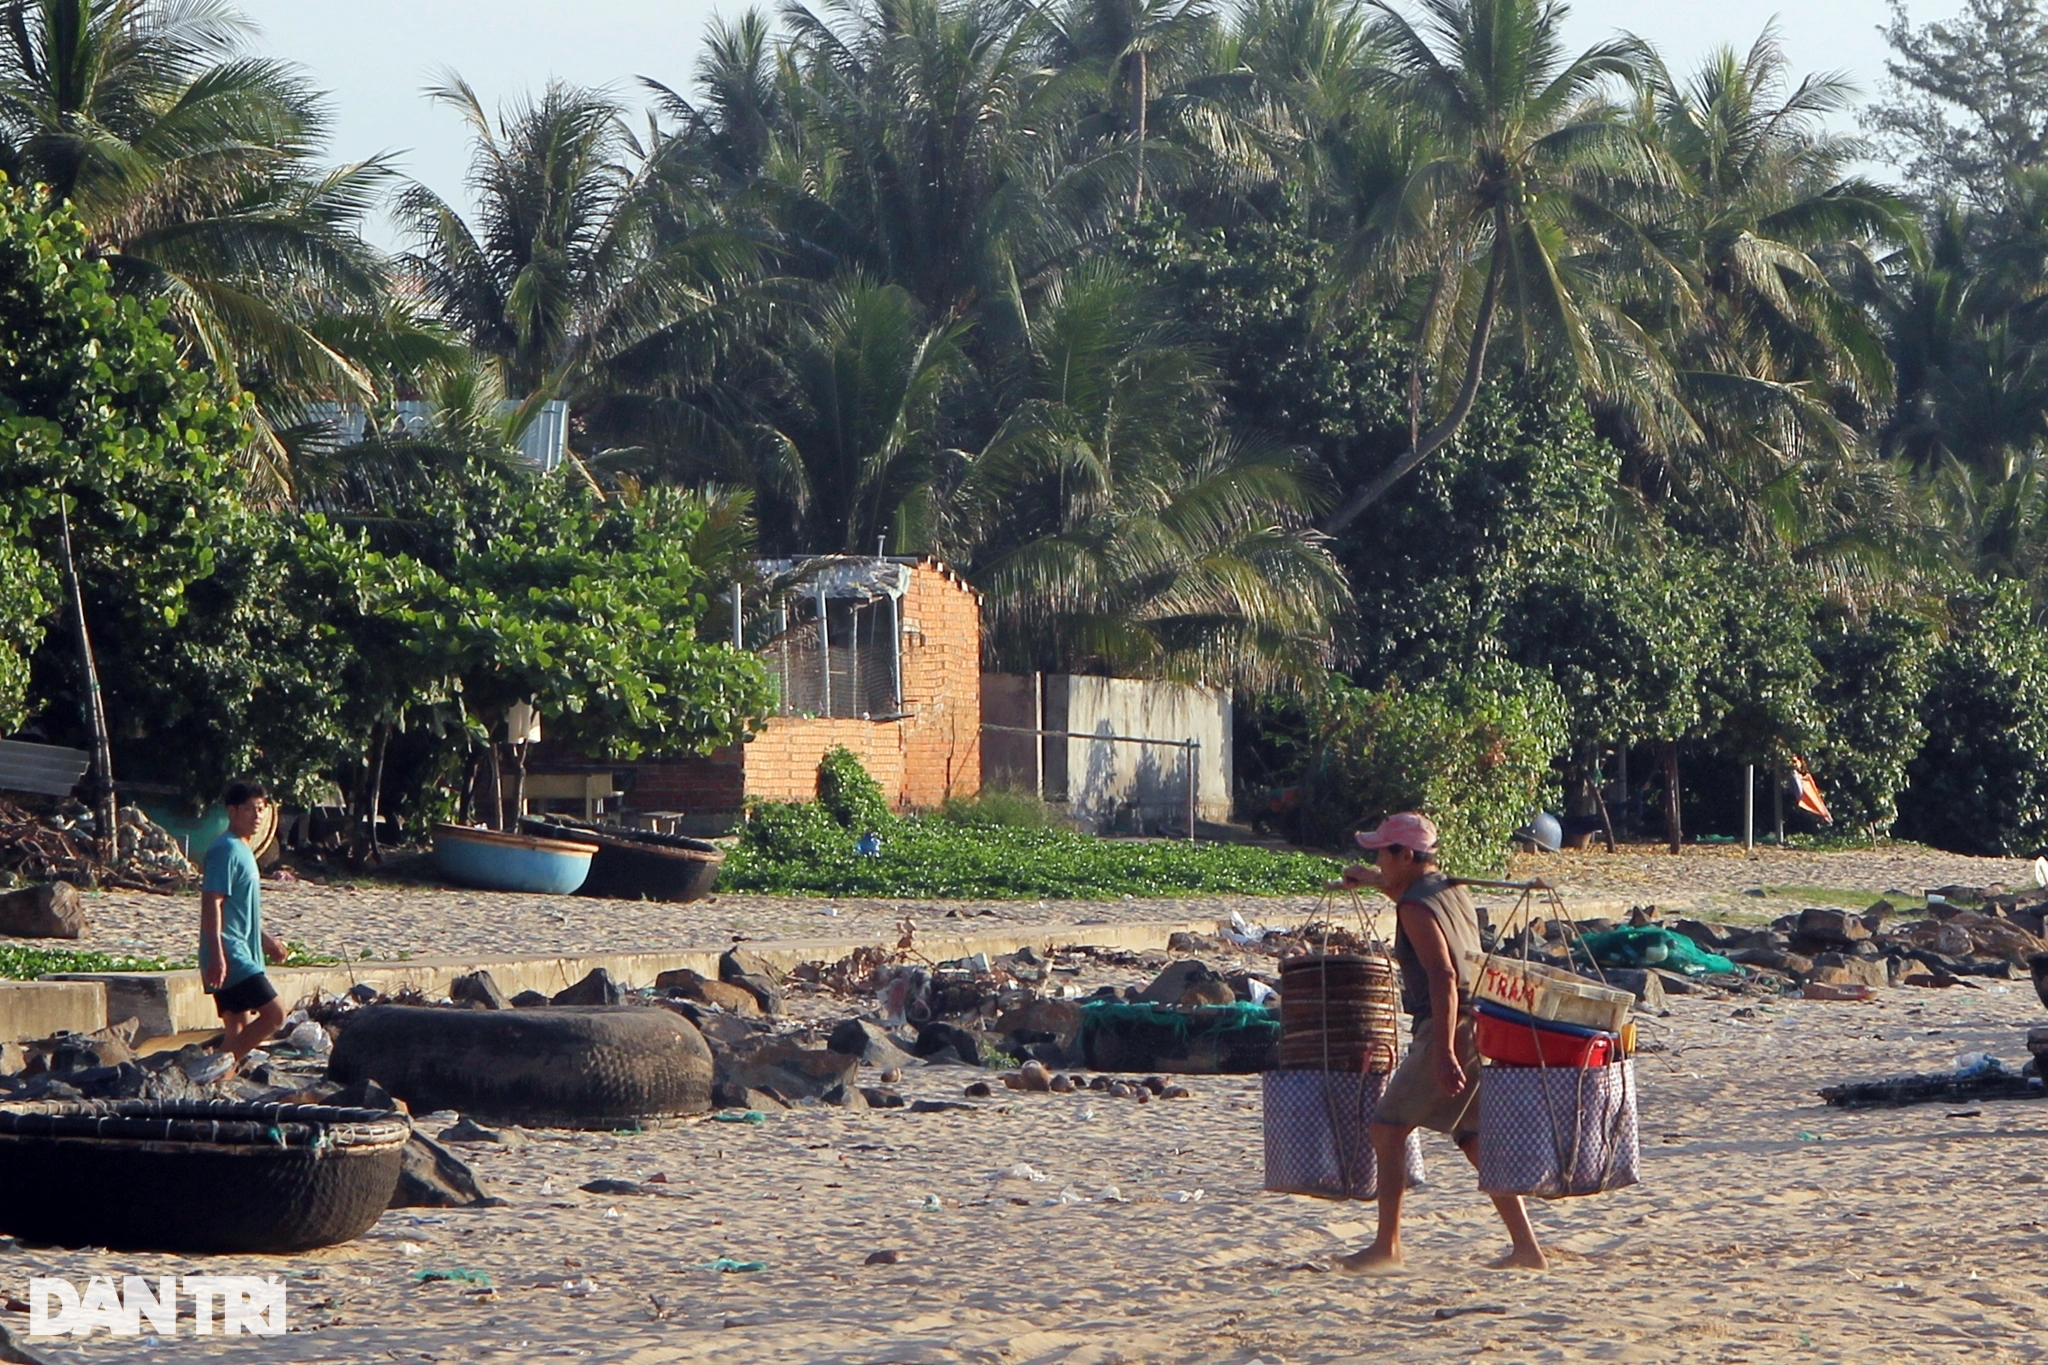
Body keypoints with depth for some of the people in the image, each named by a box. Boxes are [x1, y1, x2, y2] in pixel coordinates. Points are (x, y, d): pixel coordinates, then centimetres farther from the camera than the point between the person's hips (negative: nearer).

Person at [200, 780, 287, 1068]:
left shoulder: (242, 850, 18)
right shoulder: (226, 850, -13)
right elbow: (211, 903, -20)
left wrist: (265, 940, 30)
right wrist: (216, 955, -26)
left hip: (243, 954, 10)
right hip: (230, 955, -10)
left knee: (239, 1029, 9)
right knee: (274, 1013, -14)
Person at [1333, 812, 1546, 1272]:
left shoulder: (1415, 908, -13)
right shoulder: (1453, 890, 14)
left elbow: (1443, 978, -23)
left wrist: (1443, 1054, -27)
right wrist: (1375, 881, 45)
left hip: (1447, 1029, -9)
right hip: (1481, 1024, 9)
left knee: (1388, 1129, -1)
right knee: (1476, 1139, 12)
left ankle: (1387, 1247, -2)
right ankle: (1525, 1246, 7)